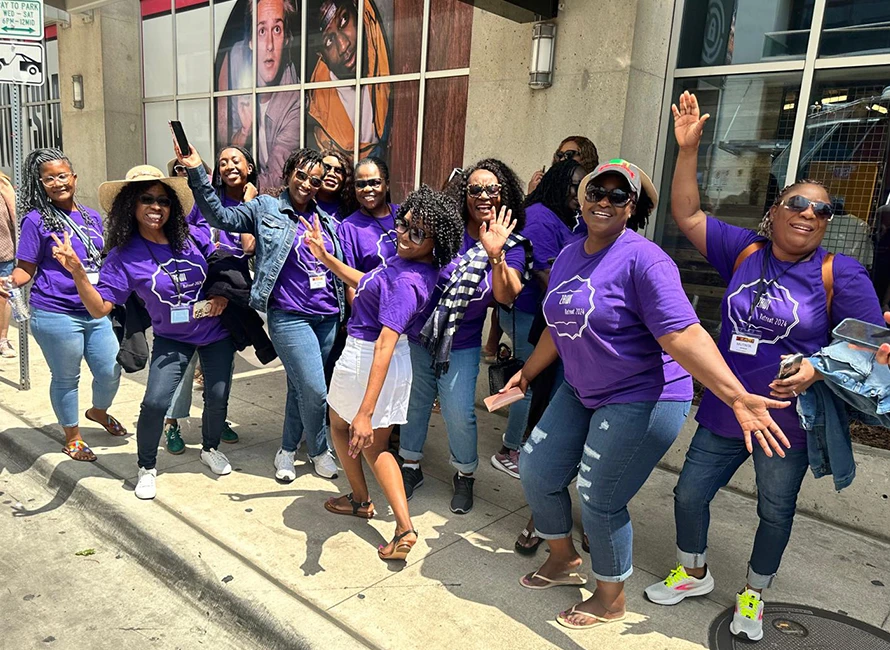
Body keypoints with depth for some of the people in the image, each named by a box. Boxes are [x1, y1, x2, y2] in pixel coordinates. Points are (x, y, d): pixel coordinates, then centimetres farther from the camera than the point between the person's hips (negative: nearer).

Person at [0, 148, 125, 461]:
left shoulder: (92, 217, 10)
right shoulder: (36, 220, -6)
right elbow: (26, 269, -5)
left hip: (96, 312, 5)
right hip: (56, 315, -5)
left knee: (111, 371, 11)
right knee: (66, 377, 9)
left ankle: (99, 411, 43)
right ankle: (72, 437, 28)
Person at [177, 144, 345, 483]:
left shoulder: (326, 221, 14)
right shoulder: (266, 209, 1)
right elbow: (221, 217, -9)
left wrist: (345, 309, 17)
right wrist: (196, 172, -19)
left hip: (328, 317, 5)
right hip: (289, 317, -5)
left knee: (300, 387, 13)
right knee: (314, 391, -9)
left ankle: (288, 450, 31)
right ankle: (319, 450, 17)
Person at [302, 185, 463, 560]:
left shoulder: (406, 282, -30)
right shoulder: (410, 263, -2)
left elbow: (385, 345, -36)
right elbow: (367, 283, 14)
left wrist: (366, 413, -39)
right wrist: (325, 258, 10)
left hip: (364, 357, -8)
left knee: (339, 425, 23)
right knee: (375, 446, 18)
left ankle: (361, 500, 40)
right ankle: (404, 527, 10)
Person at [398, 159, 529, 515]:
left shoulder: (512, 245, -6)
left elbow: (506, 296, -20)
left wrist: (495, 254, -34)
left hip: (461, 345, -1)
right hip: (417, 335, 1)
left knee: (459, 413, -3)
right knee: (414, 403, 13)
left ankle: (465, 476, 25)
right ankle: (411, 466, 36)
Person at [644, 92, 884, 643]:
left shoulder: (839, 272, -9)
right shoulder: (744, 251, -2)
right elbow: (687, 215, -2)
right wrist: (689, 149, -10)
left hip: (788, 421, -2)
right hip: (723, 412, 3)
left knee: (776, 512, 15)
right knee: (689, 494, 12)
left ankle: (754, 595, 41)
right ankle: (695, 574, 40)